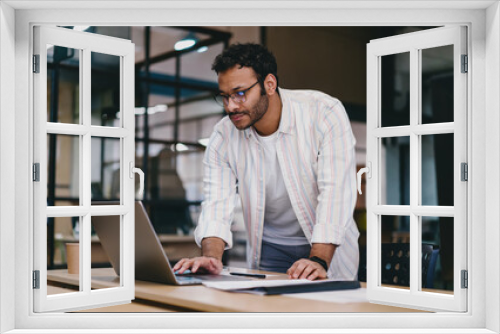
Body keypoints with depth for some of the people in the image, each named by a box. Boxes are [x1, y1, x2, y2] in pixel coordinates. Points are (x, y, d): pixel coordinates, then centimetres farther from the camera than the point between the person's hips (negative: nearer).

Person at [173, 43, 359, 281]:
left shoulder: (325, 113, -16)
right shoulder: (223, 136, -7)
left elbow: (336, 191, -23)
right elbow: (216, 203, -12)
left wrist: (318, 260, -33)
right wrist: (211, 257, -31)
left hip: (328, 245, -2)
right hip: (269, 249, 2)